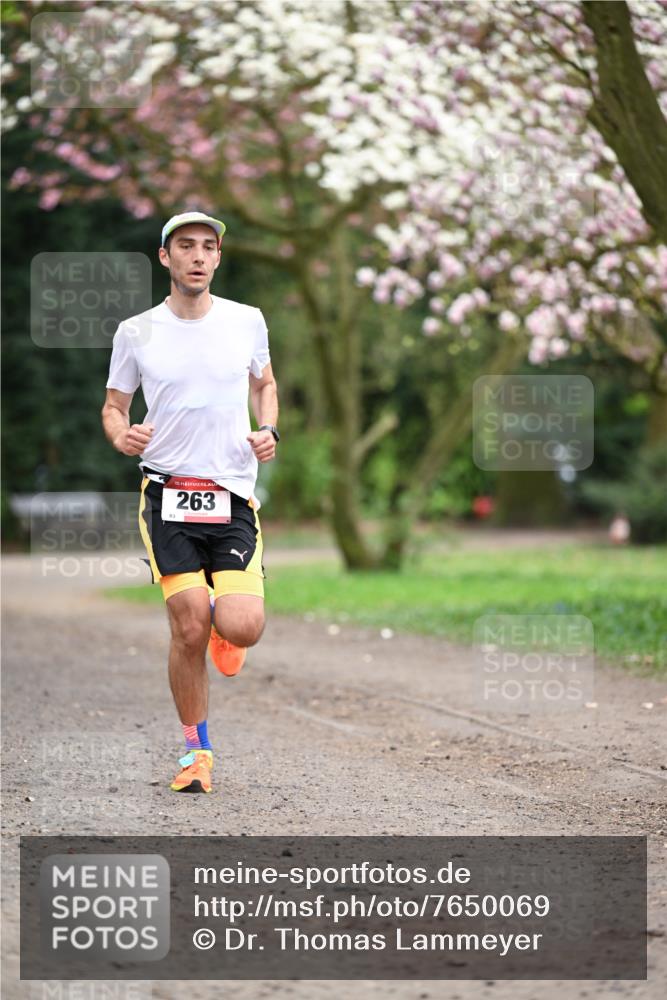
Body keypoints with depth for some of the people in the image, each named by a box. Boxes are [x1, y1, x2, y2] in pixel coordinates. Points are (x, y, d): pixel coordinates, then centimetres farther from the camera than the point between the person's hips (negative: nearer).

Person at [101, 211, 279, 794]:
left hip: (234, 498, 1)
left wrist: (269, 430, 4)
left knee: (241, 628, -16)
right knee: (189, 629, -8)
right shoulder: (136, 333, 3)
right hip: (169, 494, -1)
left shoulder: (247, 321, 6)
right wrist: (122, 435, -9)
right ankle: (196, 751, 12)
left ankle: (224, 627, 23)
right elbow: (113, 406, 14)